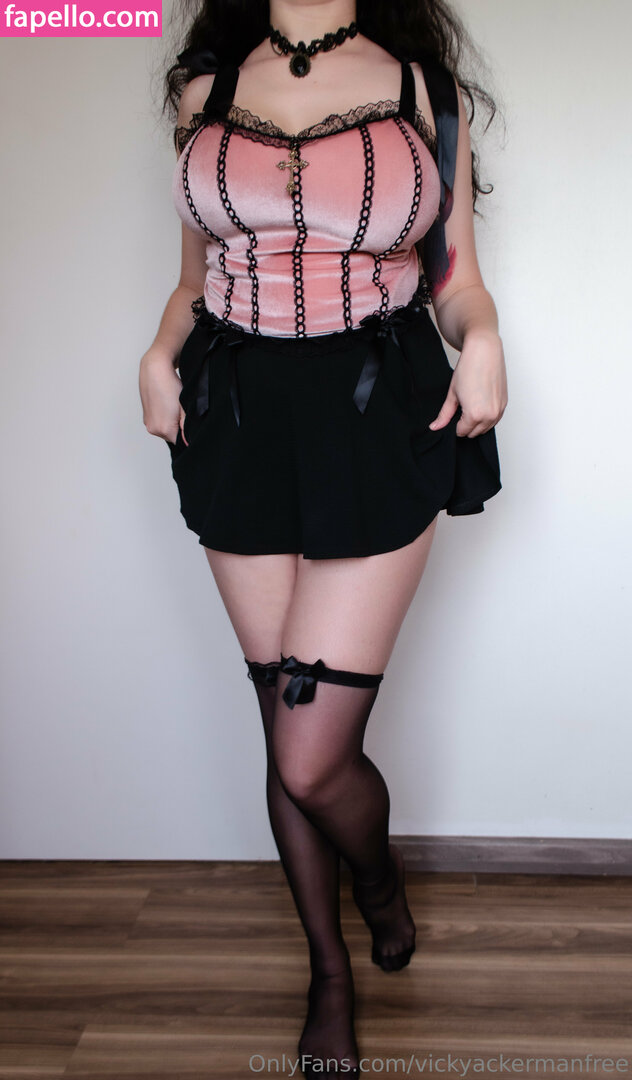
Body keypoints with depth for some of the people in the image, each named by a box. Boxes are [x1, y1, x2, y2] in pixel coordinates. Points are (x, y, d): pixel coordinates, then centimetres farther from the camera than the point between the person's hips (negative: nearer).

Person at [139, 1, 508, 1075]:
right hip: (241, 423, 3)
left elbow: (457, 276, 8)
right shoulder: (207, 86, 13)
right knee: (290, 734, 11)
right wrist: (160, 354, -1)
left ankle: (382, 877, 31)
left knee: (312, 757, -7)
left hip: (382, 427, -3)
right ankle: (330, 975, 34)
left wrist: (482, 339, -13)